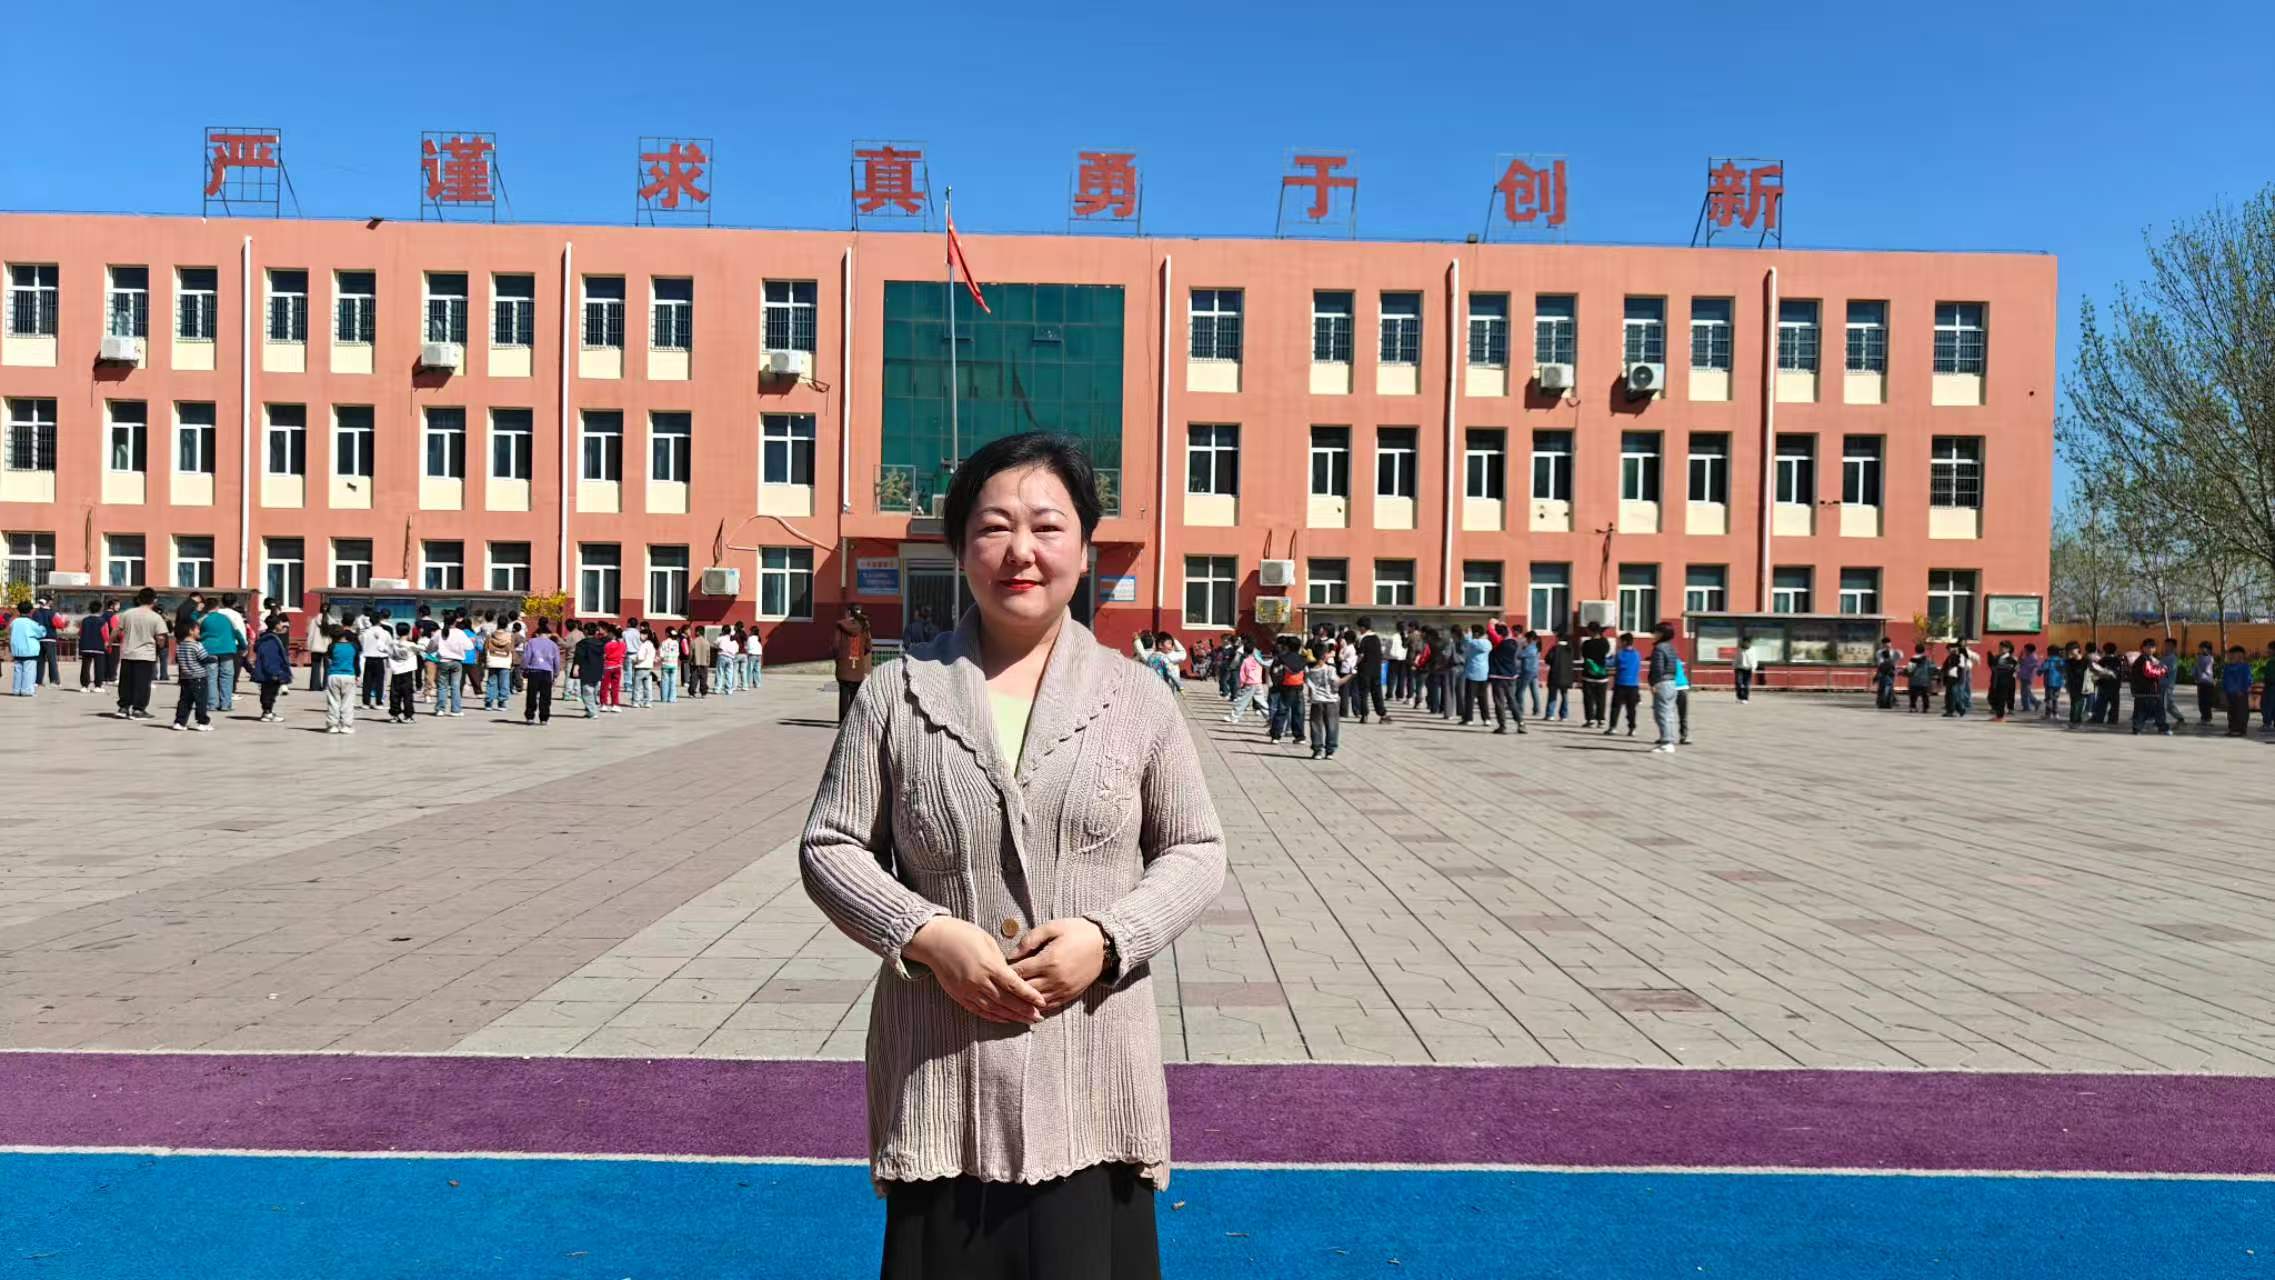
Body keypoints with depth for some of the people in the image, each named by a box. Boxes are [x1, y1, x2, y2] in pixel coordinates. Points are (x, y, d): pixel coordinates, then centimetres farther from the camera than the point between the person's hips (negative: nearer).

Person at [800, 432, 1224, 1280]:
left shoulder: (1137, 699, 1)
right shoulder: (897, 693, 0)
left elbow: (1195, 852, 6)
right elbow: (829, 847, 4)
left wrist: (1108, 936, -11)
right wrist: (927, 935, -12)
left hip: (1090, 1068, 0)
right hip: (942, 1068, 0)